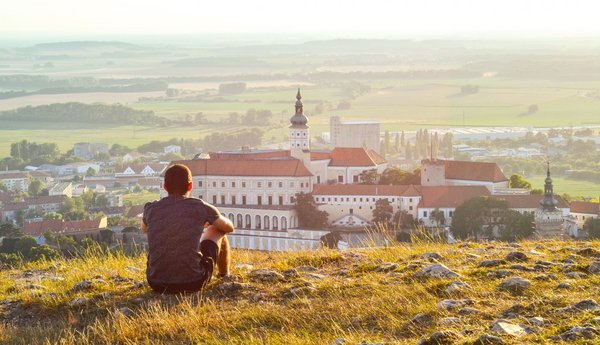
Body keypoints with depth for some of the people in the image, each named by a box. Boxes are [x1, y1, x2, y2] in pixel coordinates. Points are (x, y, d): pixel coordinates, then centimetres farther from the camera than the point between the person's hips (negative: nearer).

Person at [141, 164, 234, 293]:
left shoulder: (151, 209, 1)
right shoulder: (200, 207, -5)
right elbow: (229, 227, 15)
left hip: (157, 284, 3)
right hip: (192, 284, -3)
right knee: (217, 230, 22)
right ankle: (224, 275, 47)